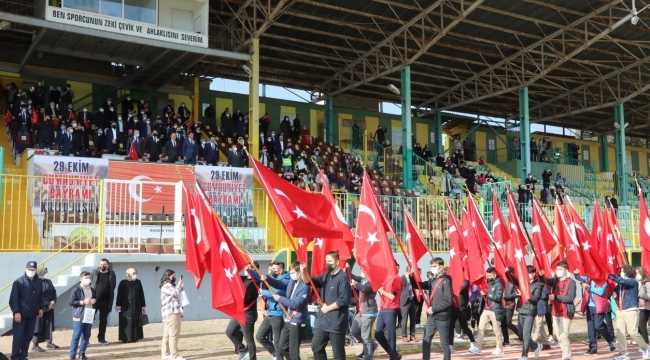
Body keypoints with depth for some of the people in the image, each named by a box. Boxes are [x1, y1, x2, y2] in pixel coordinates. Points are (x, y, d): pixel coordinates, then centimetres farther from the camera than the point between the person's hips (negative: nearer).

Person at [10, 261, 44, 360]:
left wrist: (40, 308, 11)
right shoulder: (18, 282, -11)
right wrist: (16, 312, -17)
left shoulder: (39, 282, 4)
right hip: (20, 314, -5)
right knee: (18, 336, -3)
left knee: (28, 336, 9)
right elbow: (13, 299, -12)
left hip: (33, 314, 5)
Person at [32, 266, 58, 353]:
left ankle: (49, 343, 21)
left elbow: (54, 292, 11)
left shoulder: (49, 281, 12)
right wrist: (47, 304, -16)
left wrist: (53, 301, -7)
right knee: (38, 326, -2)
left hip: (50, 308, 7)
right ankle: (35, 345, 4)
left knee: (49, 325, 12)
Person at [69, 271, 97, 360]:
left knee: (86, 336, 10)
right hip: (79, 316, -6)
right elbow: (71, 302, -12)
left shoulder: (92, 290, 11)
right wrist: (83, 302, -18)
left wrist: (95, 300, 2)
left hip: (89, 316, 6)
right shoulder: (76, 290, -8)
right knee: (76, 336, -5)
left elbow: (96, 298, 26)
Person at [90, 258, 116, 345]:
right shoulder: (95, 272, 0)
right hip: (94, 300, -1)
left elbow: (112, 288, 5)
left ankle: (101, 338, 20)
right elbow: (89, 284, 2)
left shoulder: (111, 274, 1)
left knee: (103, 320, 9)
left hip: (105, 301, 1)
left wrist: (111, 302, 1)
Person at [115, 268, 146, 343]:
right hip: (126, 306, -4)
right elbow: (119, 294, -4)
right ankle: (125, 338, 2)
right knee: (126, 322, -3)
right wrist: (118, 305, -10)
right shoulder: (123, 283, -1)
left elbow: (141, 294, 11)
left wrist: (143, 305, 9)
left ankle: (135, 337, 11)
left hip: (136, 306, 4)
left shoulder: (138, 282, 9)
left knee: (136, 321, 4)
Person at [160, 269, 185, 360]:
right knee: (173, 335, -13)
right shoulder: (167, 285, -10)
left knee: (167, 335, 11)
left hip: (170, 313, 11)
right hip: (171, 313, -11)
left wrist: (181, 287, 16)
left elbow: (175, 294, 29)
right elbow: (175, 293, -22)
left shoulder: (169, 285, 23)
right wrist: (179, 284, -8)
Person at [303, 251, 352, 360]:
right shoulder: (325, 276, 11)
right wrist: (303, 272, -14)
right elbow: (308, 281, 7)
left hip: (336, 322, -8)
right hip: (322, 320, 8)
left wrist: (328, 308, -12)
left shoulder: (342, 278, -14)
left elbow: (344, 300, -21)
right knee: (316, 347, 14)